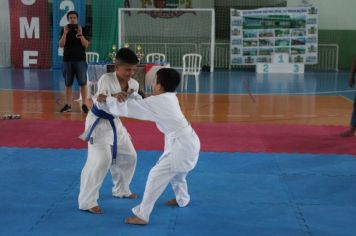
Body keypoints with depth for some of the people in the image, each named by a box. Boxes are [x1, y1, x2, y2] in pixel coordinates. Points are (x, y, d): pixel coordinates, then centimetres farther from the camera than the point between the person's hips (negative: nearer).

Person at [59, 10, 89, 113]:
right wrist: (65, 33, -17)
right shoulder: (64, 30, 5)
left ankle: (84, 104, 3)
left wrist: (80, 34, -19)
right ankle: (68, 105, 11)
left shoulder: (82, 30, 2)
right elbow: (61, 45, -6)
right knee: (68, 84, 5)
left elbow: (86, 45, -7)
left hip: (80, 60, -1)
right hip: (67, 60, 1)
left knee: (83, 83, -2)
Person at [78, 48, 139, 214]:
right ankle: (87, 201, -5)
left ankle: (121, 189, 37)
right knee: (100, 161, -16)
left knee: (129, 156, 14)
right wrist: (114, 97, -47)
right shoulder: (106, 78, -22)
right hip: (98, 123, -7)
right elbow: (98, 102, -30)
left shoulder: (134, 84, -5)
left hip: (114, 123, 7)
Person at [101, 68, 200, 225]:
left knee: (157, 175, -7)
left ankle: (142, 215, -2)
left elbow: (128, 108, -16)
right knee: (175, 171, 32)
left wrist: (107, 99, -4)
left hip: (182, 146, -10)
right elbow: (144, 104, 14)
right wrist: (130, 95, -2)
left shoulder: (157, 101, -18)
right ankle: (182, 199, 54)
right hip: (189, 141, 10)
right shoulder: (170, 97, 7)